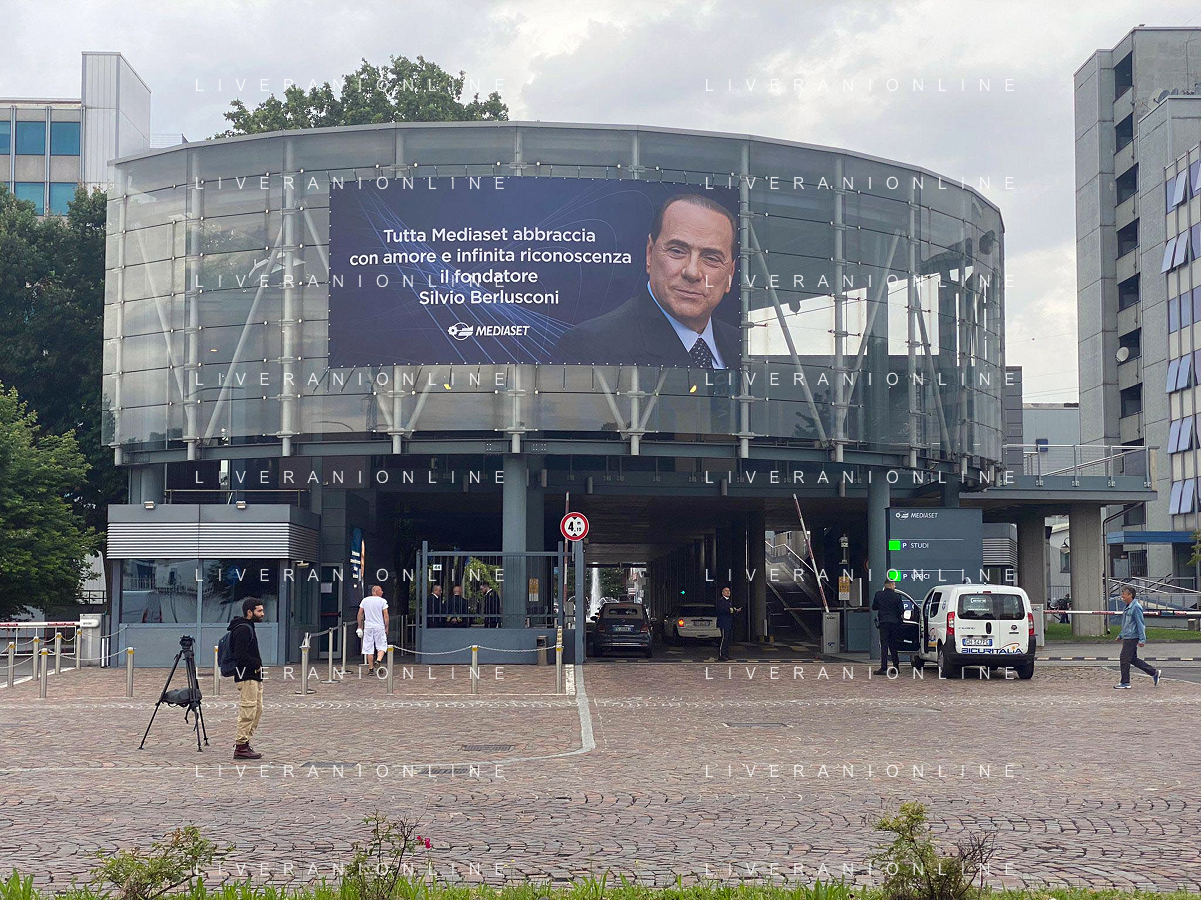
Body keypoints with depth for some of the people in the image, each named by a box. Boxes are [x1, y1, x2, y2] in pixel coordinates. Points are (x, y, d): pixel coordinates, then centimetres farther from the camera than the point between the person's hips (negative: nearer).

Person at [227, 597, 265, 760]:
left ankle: (243, 742, 19)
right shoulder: (243, 629, -15)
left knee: (257, 710, 14)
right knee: (248, 711, -9)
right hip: (247, 677, -11)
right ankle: (241, 747, -5)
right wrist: (257, 664, -11)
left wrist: (257, 664, 10)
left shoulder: (247, 627, 18)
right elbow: (240, 655, -23)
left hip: (254, 676, 11)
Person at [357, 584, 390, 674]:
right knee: (382, 646, 8)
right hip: (379, 627, -3)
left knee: (369, 649, 7)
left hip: (368, 627, 3)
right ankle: (379, 660, -19)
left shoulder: (365, 600, 7)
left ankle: (371, 669, 7)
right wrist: (386, 627, 2)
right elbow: (386, 616, -6)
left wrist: (360, 627, 13)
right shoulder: (382, 601, -3)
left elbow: (360, 614, 7)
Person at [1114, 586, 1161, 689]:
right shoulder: (1128, 607, 15)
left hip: (1131, 638, -10)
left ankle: (1125, 683, 2)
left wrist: (1142, 639, -19)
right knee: (1133, 659, 13)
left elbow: (1140, 624, -17)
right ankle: (1154, 672, 20)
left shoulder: (1136, 607, -15)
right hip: (1127, 637, 10)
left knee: (1124, 659, -5)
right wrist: (1120, 635, 26)